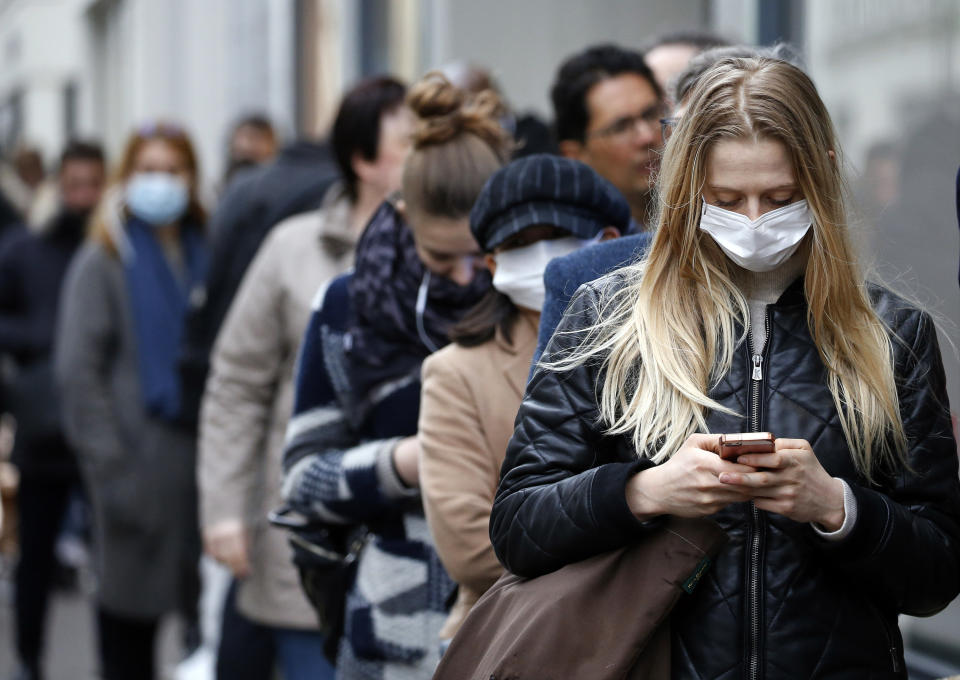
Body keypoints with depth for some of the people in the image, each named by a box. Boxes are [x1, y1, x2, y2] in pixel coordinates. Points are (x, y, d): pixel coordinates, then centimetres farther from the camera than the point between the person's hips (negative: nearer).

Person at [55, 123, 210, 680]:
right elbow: (78, 371, -5)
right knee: (130, 610, 1)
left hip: (202, 459, 4)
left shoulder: (205, 256, 13)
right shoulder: (104, 262, 0)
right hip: (139, 465, -4)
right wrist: (109, 463, -12)